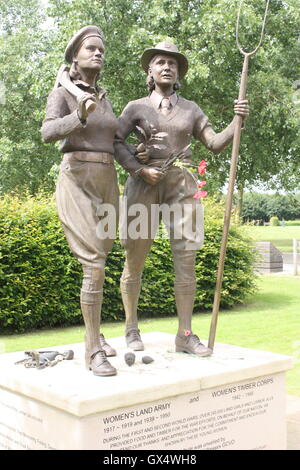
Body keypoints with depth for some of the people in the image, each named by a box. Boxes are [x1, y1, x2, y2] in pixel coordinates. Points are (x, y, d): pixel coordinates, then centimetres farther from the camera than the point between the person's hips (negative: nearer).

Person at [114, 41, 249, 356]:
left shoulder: (190, 109, 15)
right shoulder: (137, 107, 7)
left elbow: (215, 143, 10)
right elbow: (115, 141, -1)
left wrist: (238, 120, -5)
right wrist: (139, 169, -13)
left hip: (181, 185, 2)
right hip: (145, 185, -2)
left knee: (186, 261, -4)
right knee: (135, 259, 2)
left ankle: (185, 335, 2)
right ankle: (131, 327, 17)